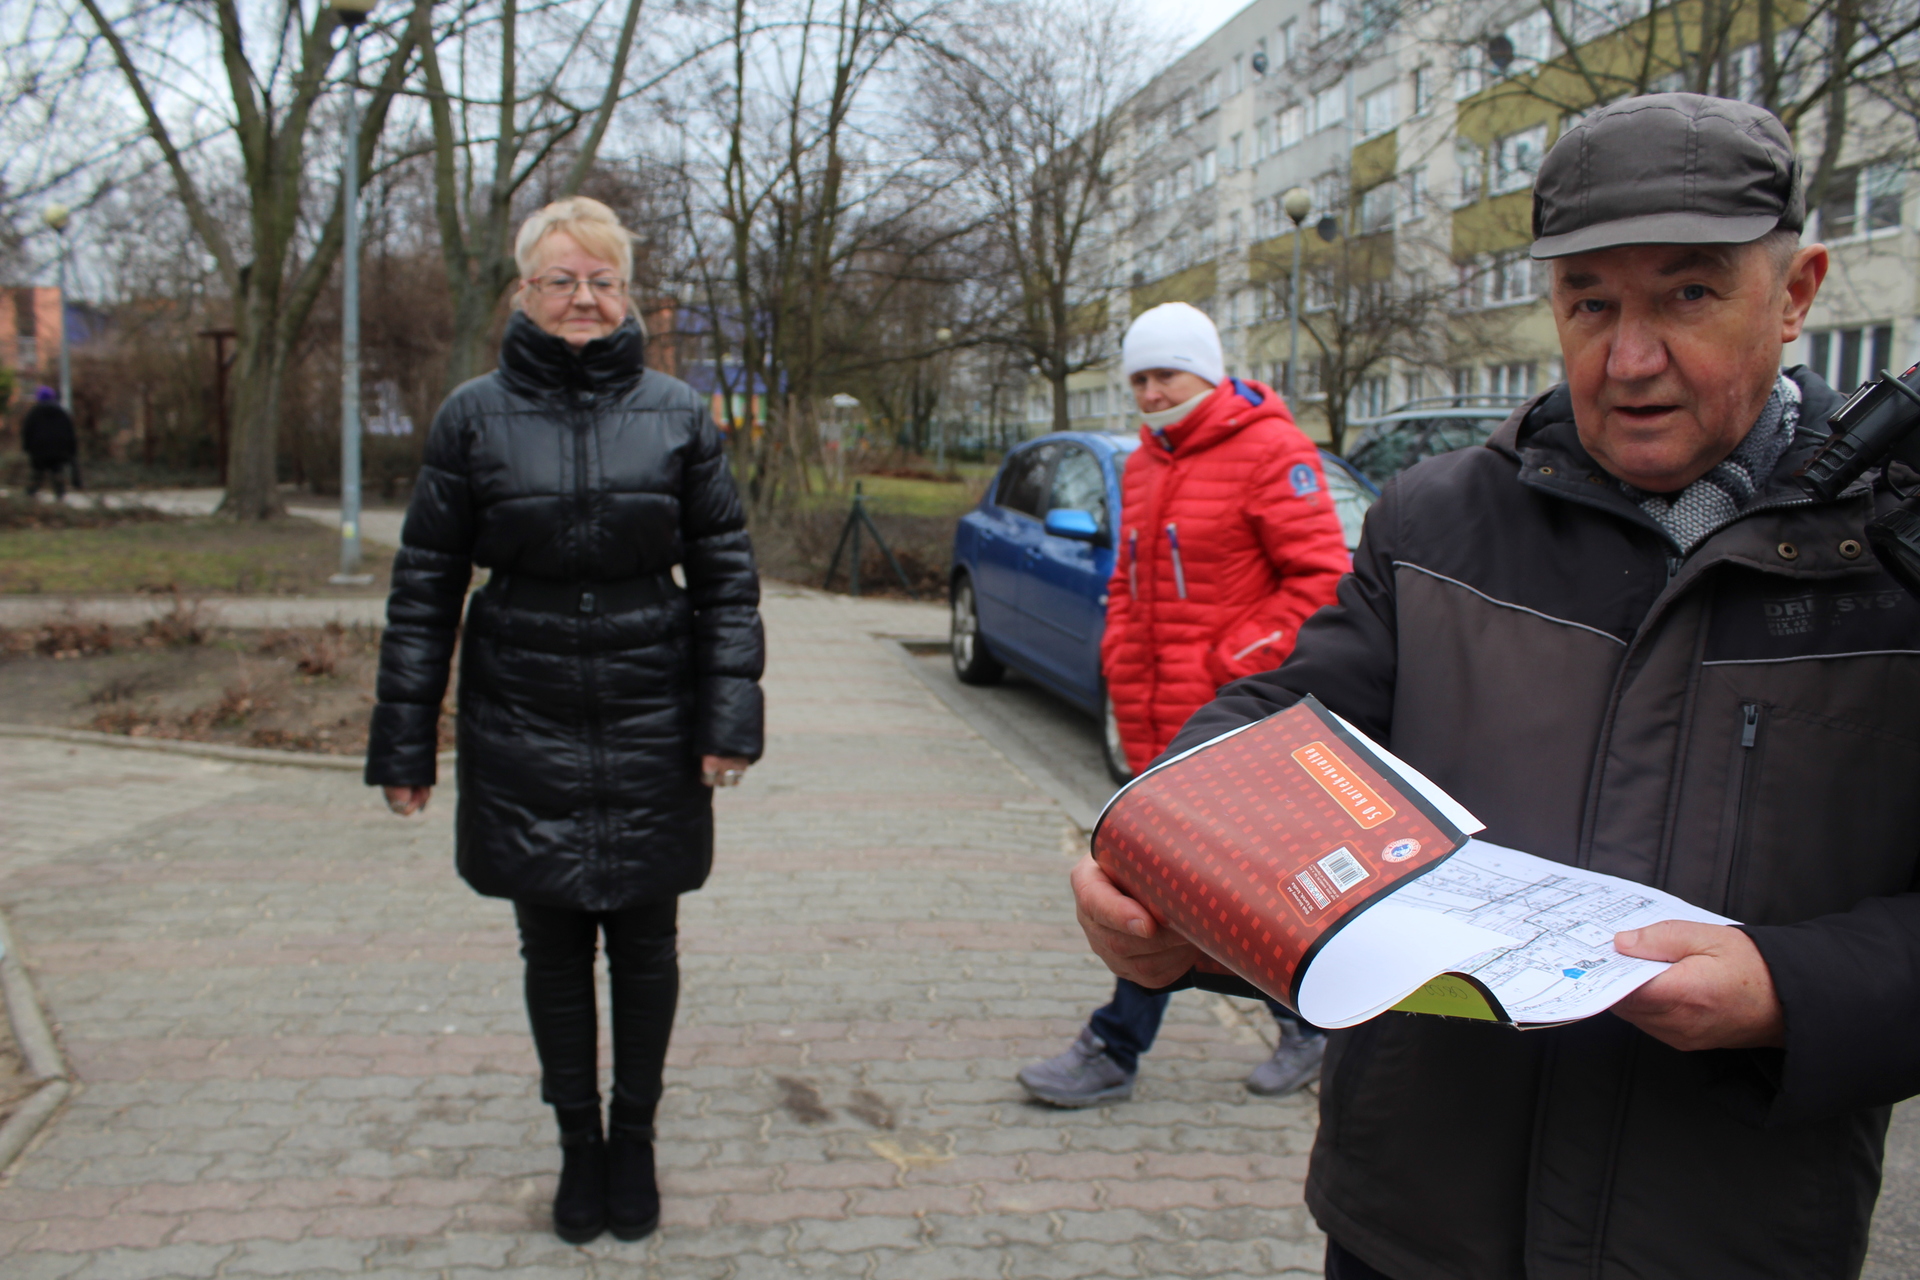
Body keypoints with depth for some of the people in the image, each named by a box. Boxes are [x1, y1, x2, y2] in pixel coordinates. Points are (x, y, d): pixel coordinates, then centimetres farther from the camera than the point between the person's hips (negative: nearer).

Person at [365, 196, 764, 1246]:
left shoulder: (675, 414, 2)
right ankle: (578, 1144, 27)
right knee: (553, 943, 9)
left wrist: (730, 714, -7)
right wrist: (404, 743, 1)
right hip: (522, 734, 0)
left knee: (643, 942, 9)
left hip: (650, 728, 0)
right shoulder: (475, 417, 1)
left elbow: (726, 572, 3)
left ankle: (634, 1138, 28)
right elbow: (424, 586, 3)